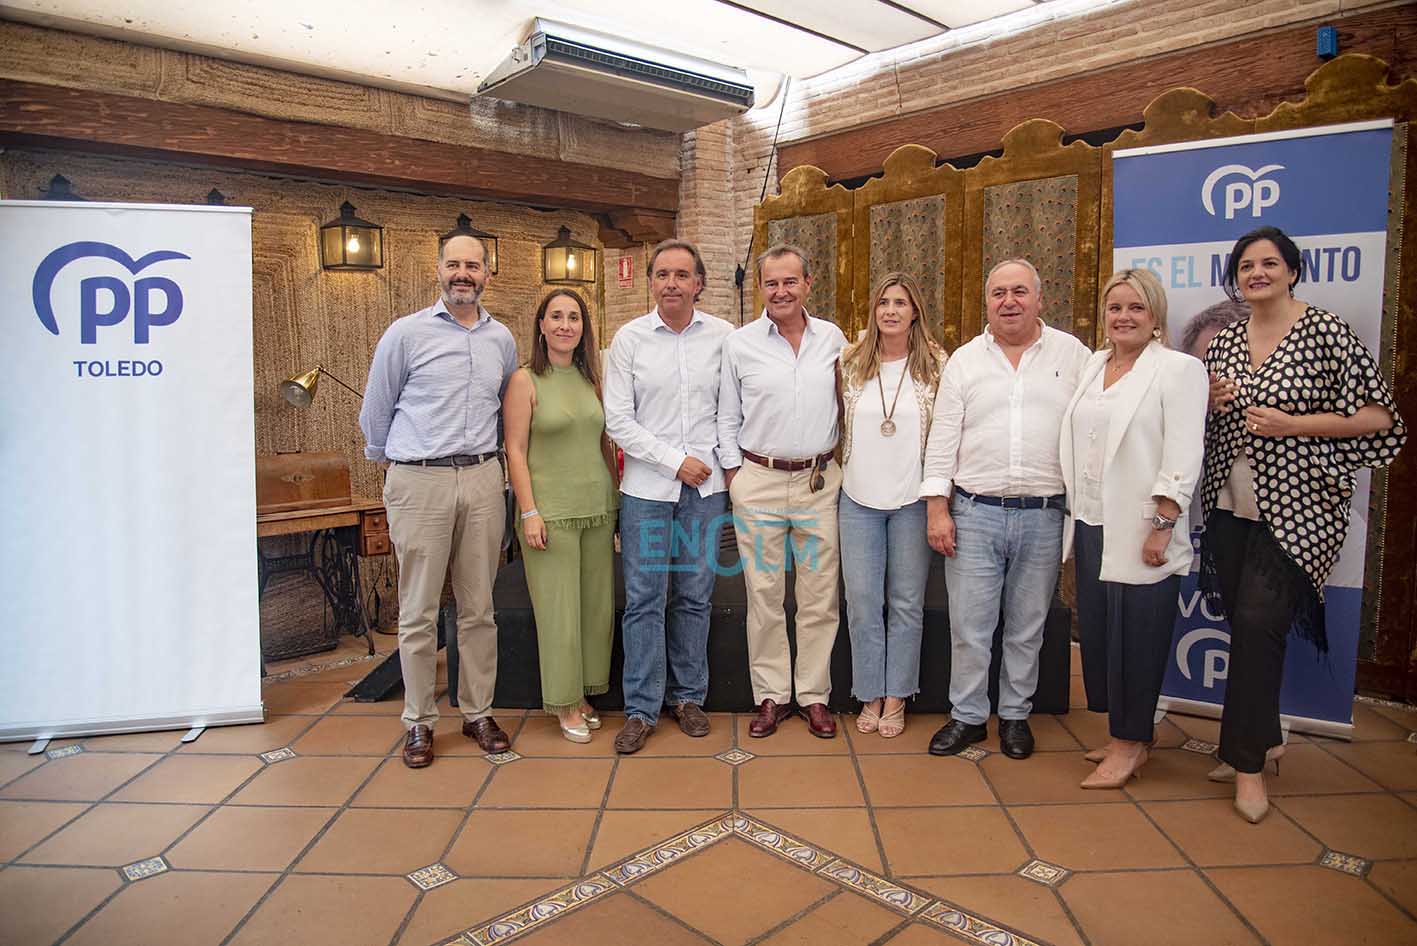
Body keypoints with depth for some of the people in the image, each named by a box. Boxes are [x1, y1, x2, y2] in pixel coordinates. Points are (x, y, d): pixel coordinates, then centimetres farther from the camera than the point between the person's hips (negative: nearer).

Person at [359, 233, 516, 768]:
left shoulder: (502, 339, 11)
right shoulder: (406, 333, -1)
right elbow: (375, 411, 9)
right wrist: (386, 460, 19)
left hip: (482, 481, 3)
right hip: (420, 483, -3)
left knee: (479, 608, 9)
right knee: (418, 612, 3)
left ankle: (478, 713, 22)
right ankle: (419, 722, 16)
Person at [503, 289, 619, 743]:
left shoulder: (591, 379, 11)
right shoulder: (525, 381, -3)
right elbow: (515, 450, -7)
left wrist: (617, 497, 14)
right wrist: (529, 512, -13)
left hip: (597, 509, 5)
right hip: (551, 512, -5)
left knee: (597, 604, 9)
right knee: (558, 608, 0)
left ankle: (584, 693, 24)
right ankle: (565, 703, 15)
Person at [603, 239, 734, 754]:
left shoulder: (722, 335, 3)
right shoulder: (629, 338, 0)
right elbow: (618, 420, -3)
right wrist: (675, 460, -8)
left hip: (706, 485, 1)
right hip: (646, 486, -1)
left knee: (694, 596, 10)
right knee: (645, 599, 2)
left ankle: (688, 696, 25)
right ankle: (641, 709, 13)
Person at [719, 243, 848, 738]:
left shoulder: (833, 339, 6)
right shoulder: (739, 344, 1)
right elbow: (727, 418, 7)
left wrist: (841, 464, 10)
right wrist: (733, 472, 1)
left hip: (820, 481, 1)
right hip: (758, 480, -1)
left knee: (819, 597, 6)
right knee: (764, 595, 5)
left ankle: (814, 694, 21)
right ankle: (771, 695, 19)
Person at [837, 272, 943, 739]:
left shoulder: (935, 364, -2)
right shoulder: (851, 363, 2)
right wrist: (841, 468, 9)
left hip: (911, 499, -1)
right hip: (858, 498, 2)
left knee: (907, 602, 7)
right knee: (862, 601, 5)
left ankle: (896, 699, 20)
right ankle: (870, 696, 20)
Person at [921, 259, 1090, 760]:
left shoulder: (1073, 355, 5)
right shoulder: (965, 360, 5)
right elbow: (943, 437, 3)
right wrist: (937, 509, -3)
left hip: (1044, 516, 0)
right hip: (974, 512, 0)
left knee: (1027, 626, 12)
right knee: (969, 625, 4)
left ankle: (1015, 714, 28)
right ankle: (967, 715, 21)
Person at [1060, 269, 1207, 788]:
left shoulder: (1179, 369, -6)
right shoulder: (1093, 365, 14)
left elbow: (1183, 457, -12)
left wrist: (1162, 526, -17)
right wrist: (1074, 515, 12)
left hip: (1140, 531, -7)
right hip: (1092, 525, 7)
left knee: (1136, 636, 2)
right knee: (1097, 629, 12)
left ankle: (1131, 743, 17)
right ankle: (1131, 731, 29)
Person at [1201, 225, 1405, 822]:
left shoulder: (1326, 331, -6)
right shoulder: (1222, 343, 10)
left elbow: (1379, 416, -7)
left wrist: (1292, 424, -16)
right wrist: (1209, 401, -1)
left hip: (1296, 508, -5)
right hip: (1230, 505, 5)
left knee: (1257, 622, -10)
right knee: (1245, 624, 10)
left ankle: (1249, 764, 3)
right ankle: (1263, 740, 28)